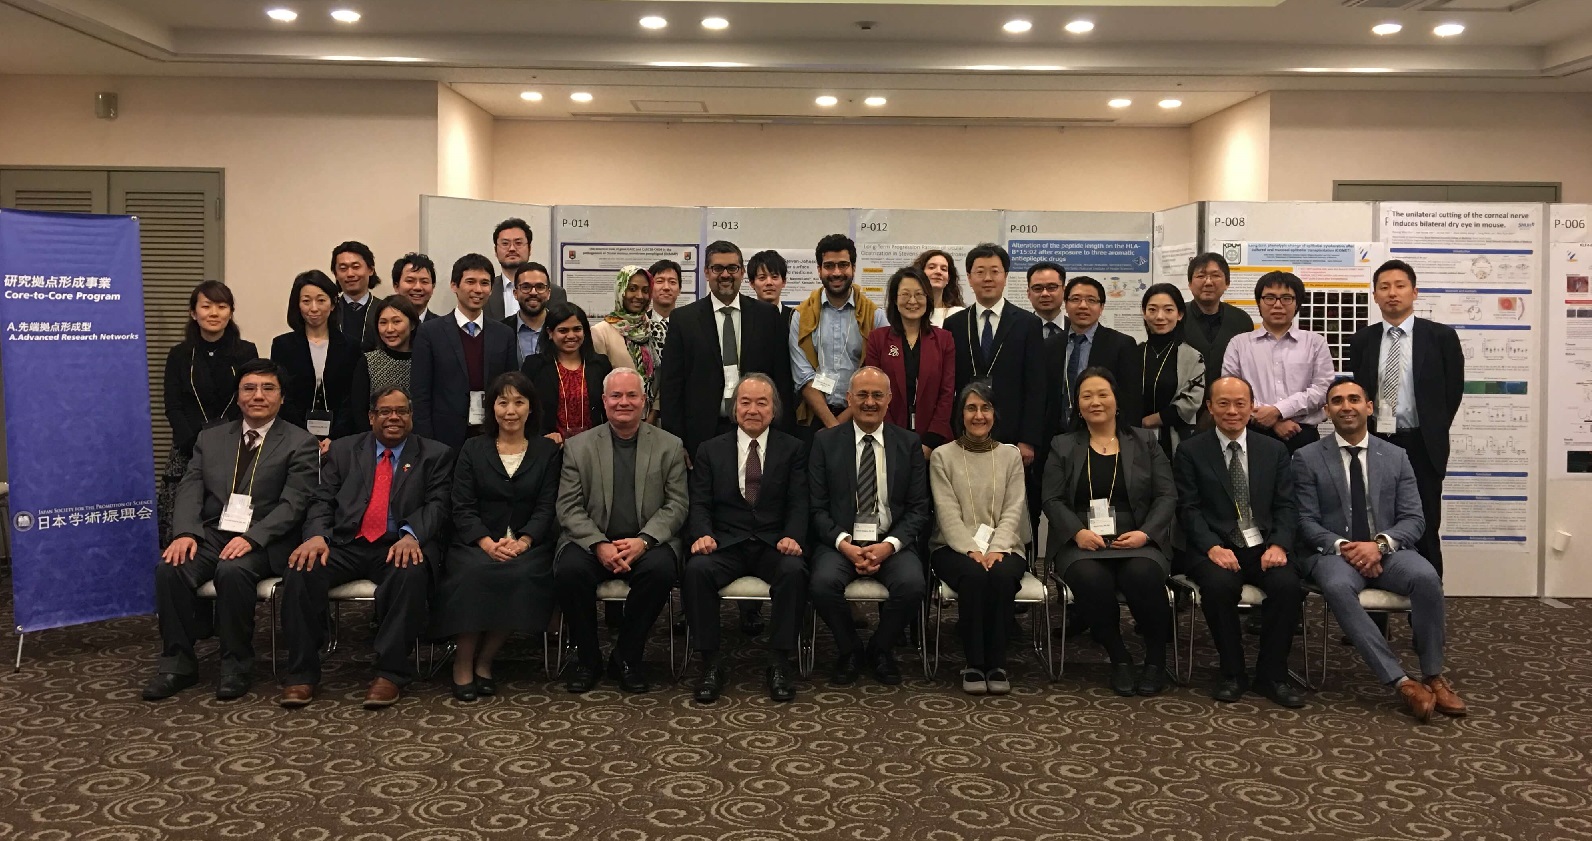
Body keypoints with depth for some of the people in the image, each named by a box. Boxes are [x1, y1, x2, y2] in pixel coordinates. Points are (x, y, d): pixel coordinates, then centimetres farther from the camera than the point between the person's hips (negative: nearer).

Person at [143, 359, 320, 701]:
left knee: (232, 571, -34)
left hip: (264, 542, -4)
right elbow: (190, 490, 6)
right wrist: (186, 533, -13)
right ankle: (178, 663, -8)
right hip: (211, 533, 4)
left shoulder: (300, 444, 2)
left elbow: (293, 504, -8)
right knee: (169, 568, -24)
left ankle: (237, 666, -15)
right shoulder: (211, 438, 16)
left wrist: (251, 538, -22)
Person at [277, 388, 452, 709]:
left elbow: (436, 505, -2)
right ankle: (302, 673, -13)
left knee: (412, 573, -36)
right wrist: (317, 535, -12)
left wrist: (411, 535, -23)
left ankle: (390, 673, -25)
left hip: (399, 548, -2)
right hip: (346, 545, 3)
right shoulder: (343, 449, 18)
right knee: (301, 570, -26)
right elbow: (322, 501, 10)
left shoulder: (435, 455, 11)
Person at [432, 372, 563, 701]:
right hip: (478, 542, 0)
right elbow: (463, 508, 2)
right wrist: (488, 543, -16)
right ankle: (463, 662, -17)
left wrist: (522, 542, -17)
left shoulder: (548, 452, 11)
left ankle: (484, 661, -15)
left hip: (528, 543, 0)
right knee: (473, 573, -33)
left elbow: (546, 508, 2)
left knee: (522, 575, -32)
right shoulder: (473, 449, 11)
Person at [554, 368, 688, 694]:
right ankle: (587, 658, -7)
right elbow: (569, 508, 1)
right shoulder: (578, 446, 8)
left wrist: (643, 541, -15)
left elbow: (677, 505, 2)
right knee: (569, 570, -30)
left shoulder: (670, 446, 8)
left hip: (646, 543, 0)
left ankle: (627, 657, -10)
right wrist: (599, 545, -16)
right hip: (592, 542, 0)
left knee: (660, 569, -32)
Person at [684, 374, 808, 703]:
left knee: (794, 571, -33)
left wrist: (792, 537, -17)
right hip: (725, 542, 1)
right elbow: (700, 504, 6)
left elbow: (798, 503, 3)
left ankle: (779, 662, -19)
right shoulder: (710, 450, 13)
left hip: (774, 543, 0)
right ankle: (711, 664, -18)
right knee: (696, 570, -31)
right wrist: (702, 534, -15)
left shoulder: (792, 449, 11)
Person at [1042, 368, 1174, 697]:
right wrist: (1078, 532, -15)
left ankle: (1156, 658, -9)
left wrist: (1144, 533, -11)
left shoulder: (1145, 441, 14)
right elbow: (1052, 500, 4)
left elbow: (1166, 497, 7)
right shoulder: (1062, 446, 13)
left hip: (1137, 540, 0)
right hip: (1081, 542, 0)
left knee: (1143, 575, -34)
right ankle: (1119, 659, -11)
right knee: (1091, 579, -34)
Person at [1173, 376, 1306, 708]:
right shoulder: (1190, 451, 4)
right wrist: (1213, 547, -19)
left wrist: (1278, 545, -12)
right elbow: (1189, 509, -3)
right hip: (1214, 549, -2)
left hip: (1263, 547, 2)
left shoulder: (1274, 450, 13)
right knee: (1219, 585, -34)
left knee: (1288, 585, -28)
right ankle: (1232, 673, -11)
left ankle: (1272, 674, -8)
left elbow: (1286, 506, 7)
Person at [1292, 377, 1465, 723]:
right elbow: (1306, 522, -1)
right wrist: (1342, 546, -19)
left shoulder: (1396, 457, 10)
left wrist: (1380, 544, -16)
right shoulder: (1307, 458, 4)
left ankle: (1433, 676, -14)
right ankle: (1400, 681, -32)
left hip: (1386, 550, 2)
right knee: (1339, 587, -36)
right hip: (1333, 552, -2)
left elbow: (1414, 519, 4)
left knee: (1426, 576, -30)